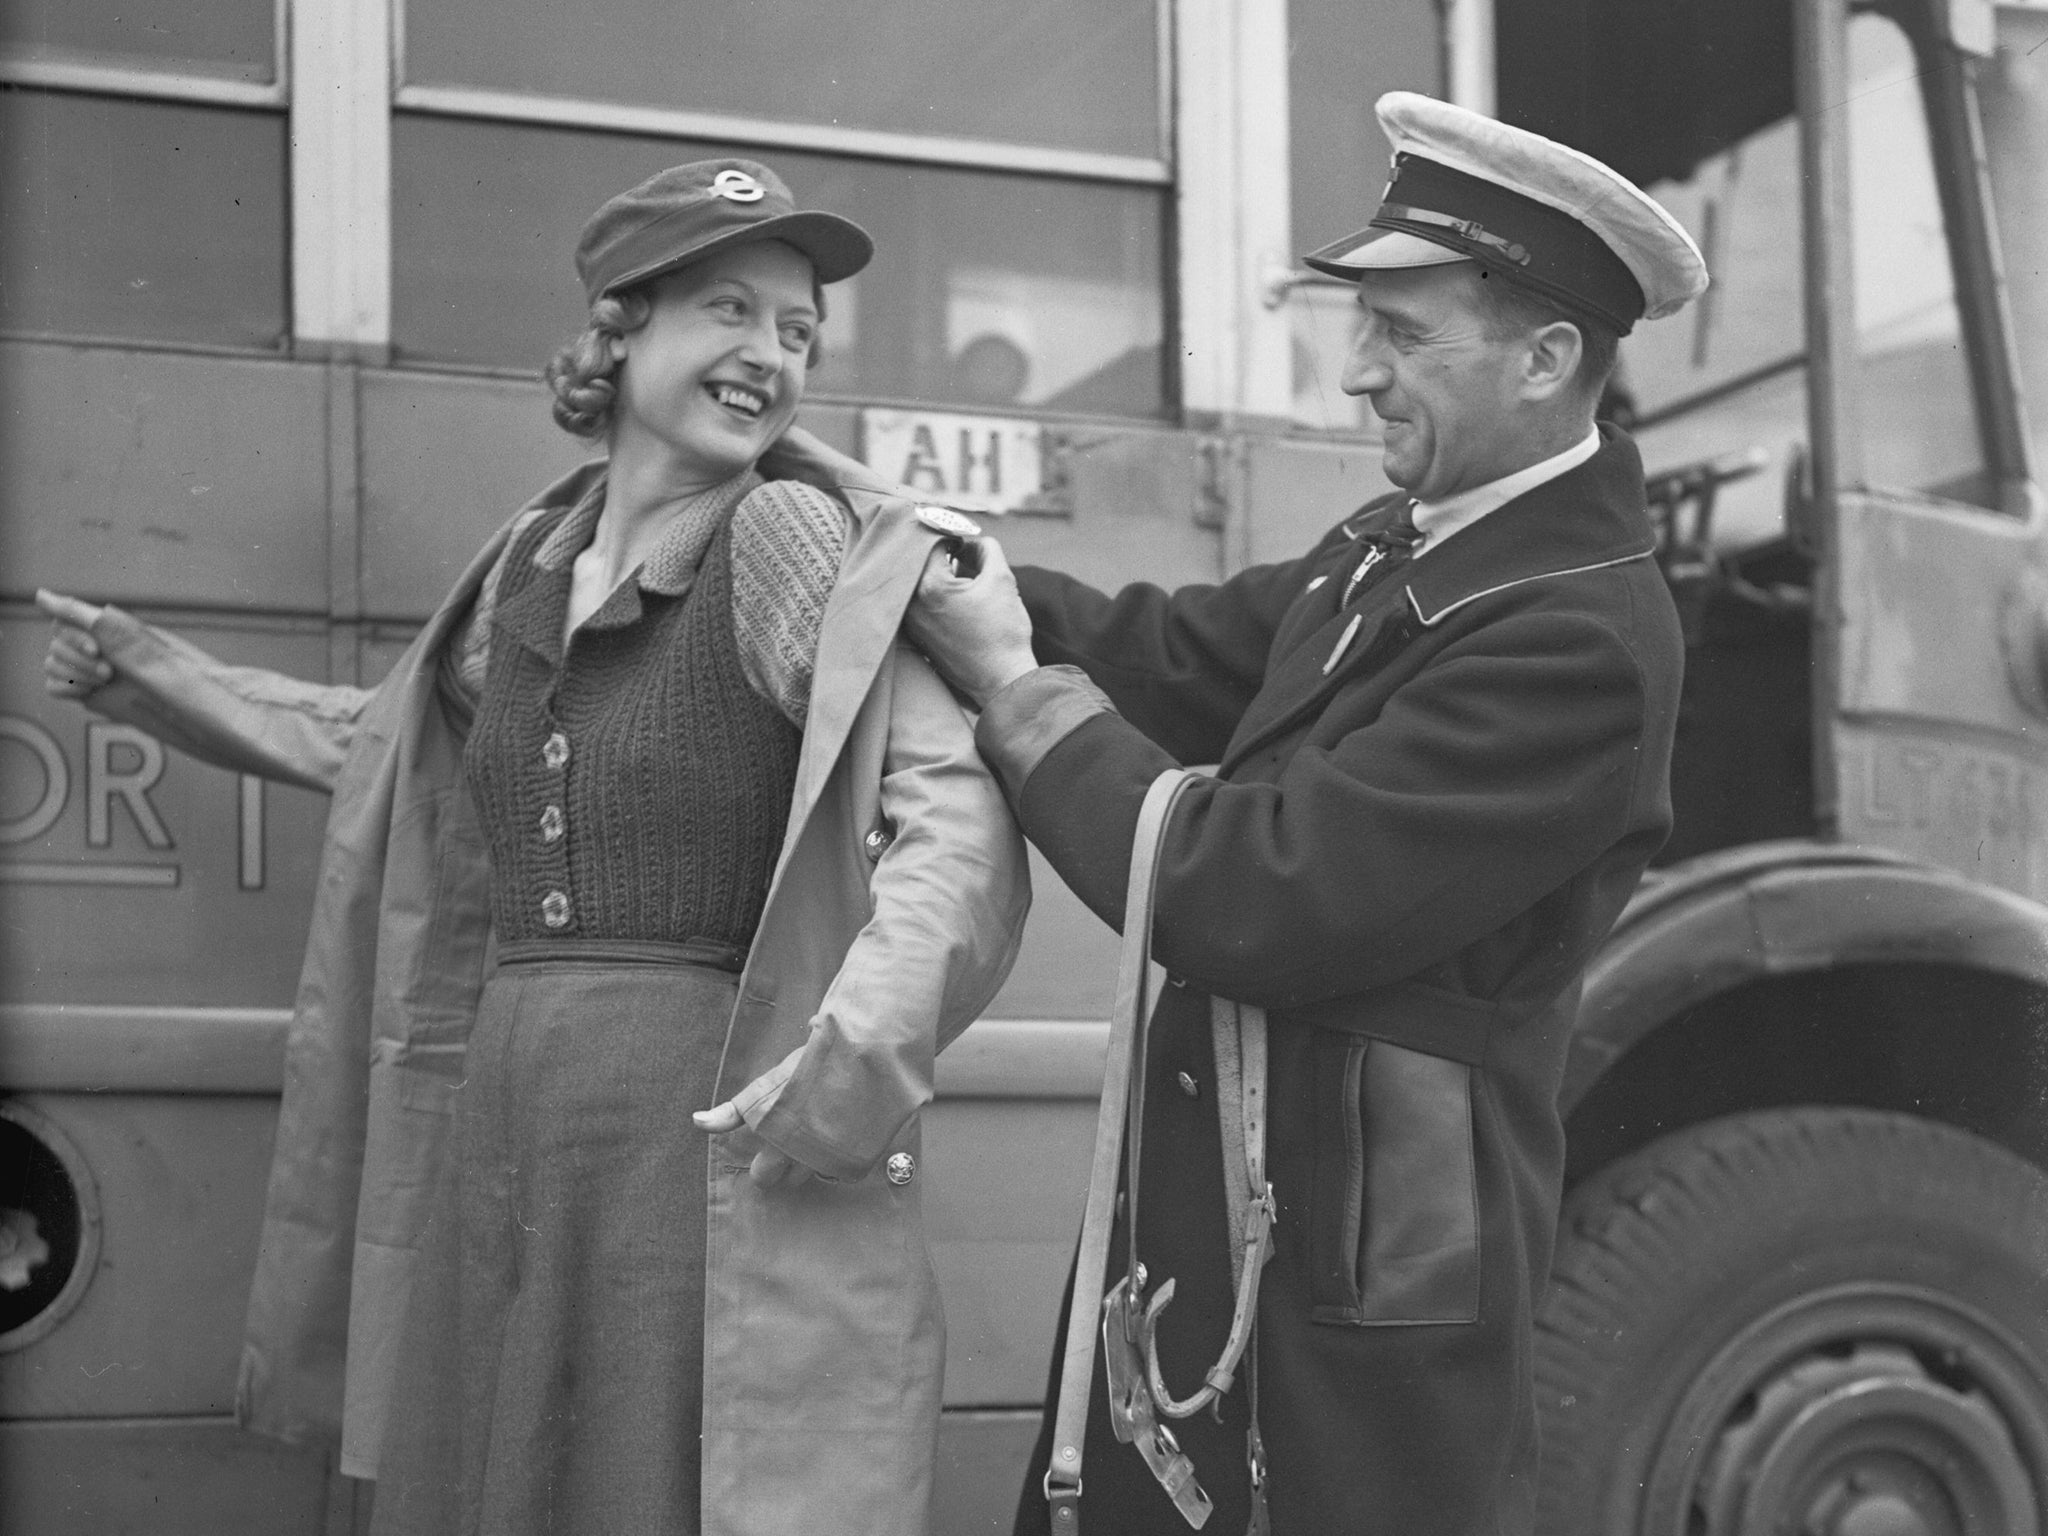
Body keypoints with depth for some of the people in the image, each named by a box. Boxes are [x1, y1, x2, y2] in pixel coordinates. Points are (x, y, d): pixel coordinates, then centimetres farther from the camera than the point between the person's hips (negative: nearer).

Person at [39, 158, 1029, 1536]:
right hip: (500, 1118, 6)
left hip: (714, 1139, -6)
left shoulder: (808, 548, -7)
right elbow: (381, 744, 30)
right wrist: (159, 681, 30)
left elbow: (952, 811, -17)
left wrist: (866, 1044, -31)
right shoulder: (529, 563, 12)